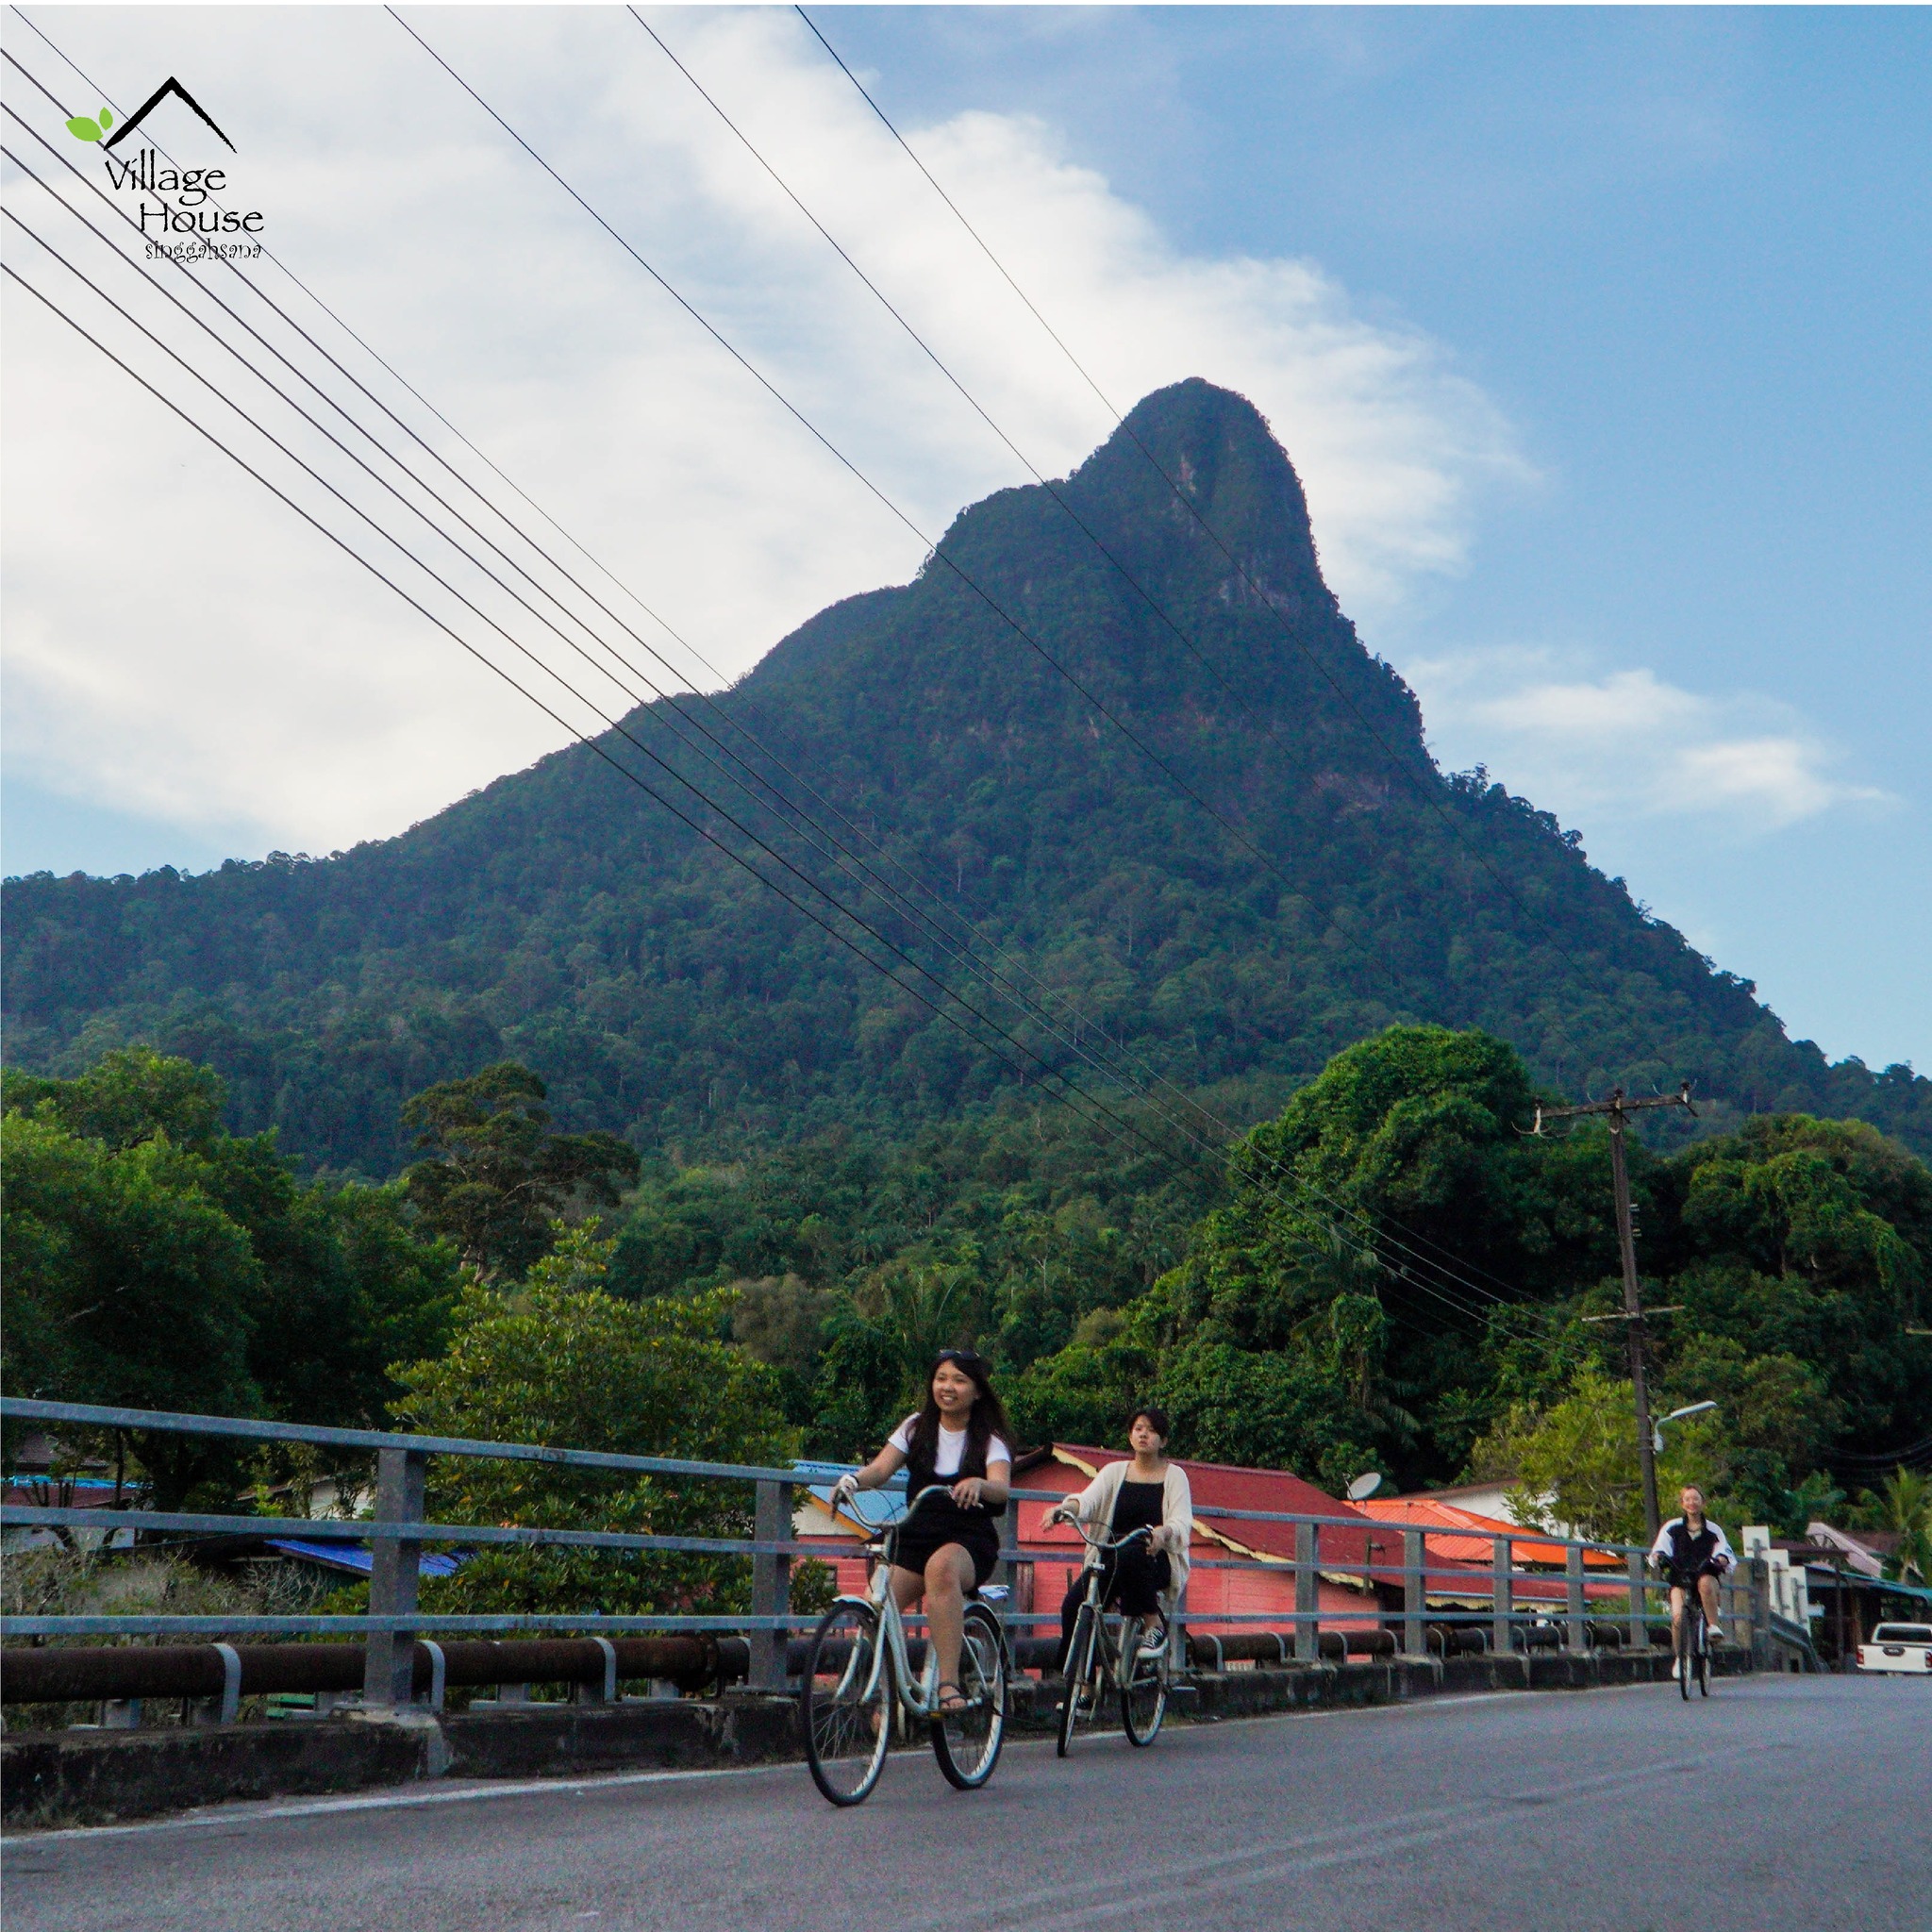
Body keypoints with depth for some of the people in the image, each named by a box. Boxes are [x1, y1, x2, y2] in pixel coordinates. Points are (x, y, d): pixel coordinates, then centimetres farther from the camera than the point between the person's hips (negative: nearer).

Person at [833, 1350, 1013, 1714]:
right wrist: (853, 1479, -24)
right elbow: (880, 1469, -2)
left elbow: (1001, 1489, -17)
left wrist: (978, 1484, -40)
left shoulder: (989, 1439, 2)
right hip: (916, 1538, 4)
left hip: (970, 1541, -4)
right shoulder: (917, 1428, 11)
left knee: (941, 1565, -38)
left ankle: (949, 1683, -40)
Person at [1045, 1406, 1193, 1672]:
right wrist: (1061, 1509, -29)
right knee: (1073, 1605, -24)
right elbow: (1087, 1501, -5)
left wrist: (1163, 1532, -34)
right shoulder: (1115, 1471, 13)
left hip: (1155, 1563, -3)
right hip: (1109, 1560, 3)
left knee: (1129, 1555, -38)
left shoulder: (1174, 1475, 6)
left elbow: (1182, 1523, -9)